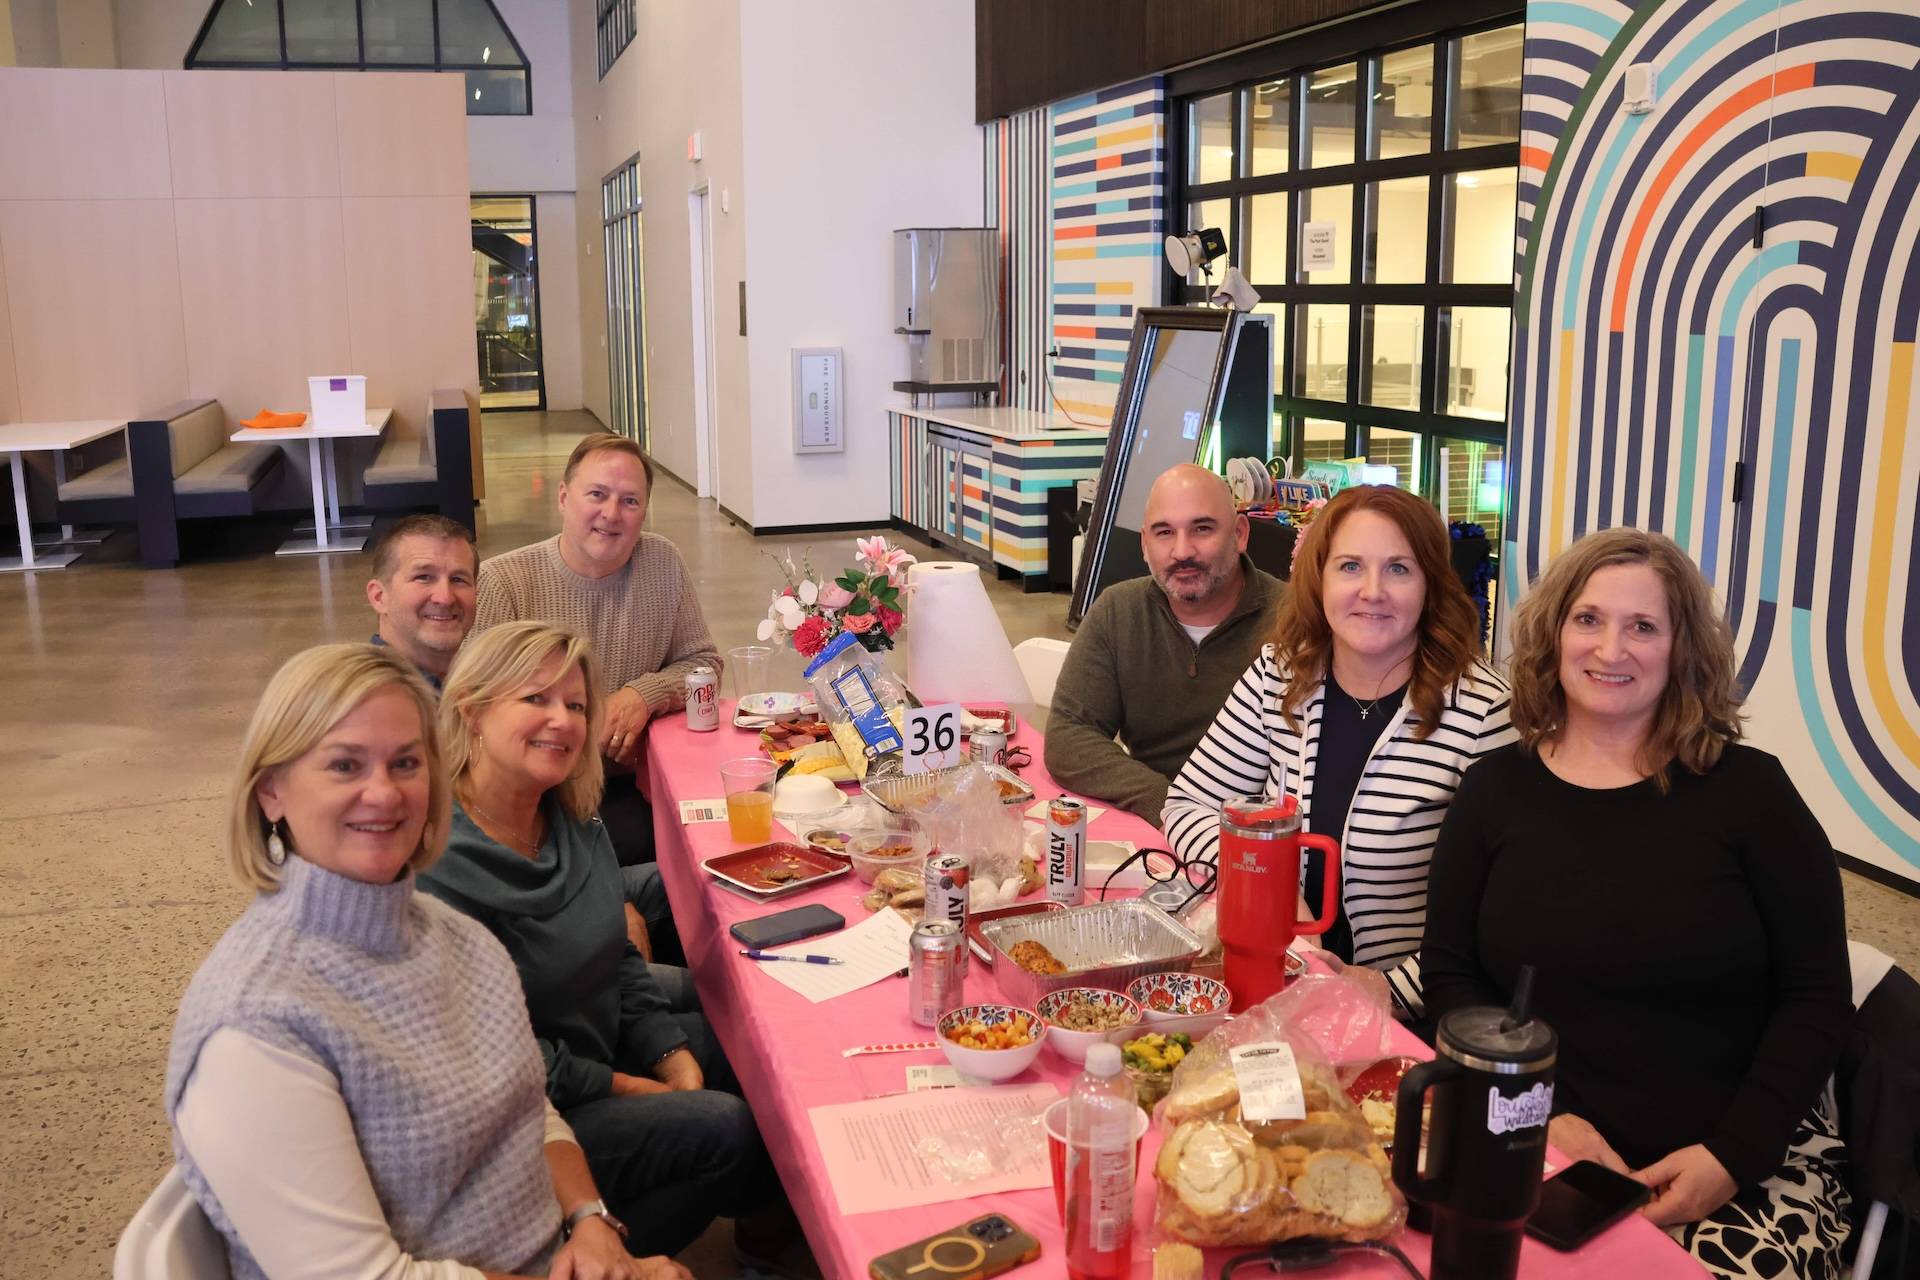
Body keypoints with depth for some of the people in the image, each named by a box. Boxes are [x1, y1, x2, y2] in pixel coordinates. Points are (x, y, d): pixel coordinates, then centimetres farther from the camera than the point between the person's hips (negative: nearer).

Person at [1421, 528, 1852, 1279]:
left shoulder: (1748, 789, 0)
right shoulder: (1494, 790, 5)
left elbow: (1817, 998, -1)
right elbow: (1451, 976, 4)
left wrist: (1732, 1156, -11)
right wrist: (1544, 1116, -9)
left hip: (1746, 1160, -1)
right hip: (1544, 1151, 1)